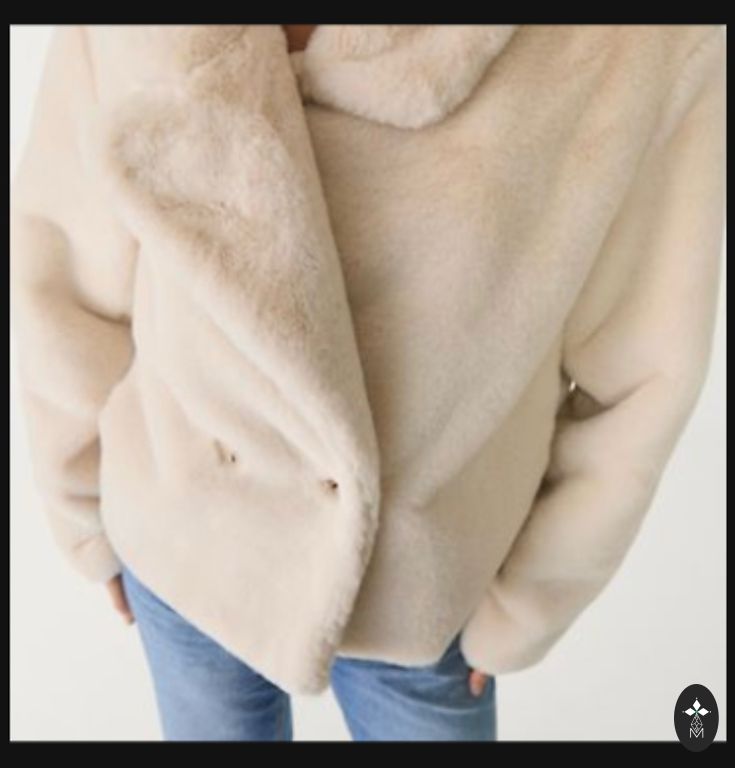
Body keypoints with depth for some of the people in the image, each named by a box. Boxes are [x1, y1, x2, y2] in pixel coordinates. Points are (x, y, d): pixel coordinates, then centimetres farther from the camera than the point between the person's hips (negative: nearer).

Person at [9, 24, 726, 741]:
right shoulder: (128, 38, -22)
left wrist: (519, 609, -2)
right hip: (183, 554, 2)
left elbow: (637, 377, -14)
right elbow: (63, 295, -8)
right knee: (217, 728, 29)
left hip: (420, 587, 0)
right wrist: (91, 520, 6)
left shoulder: (644, 40, -23)